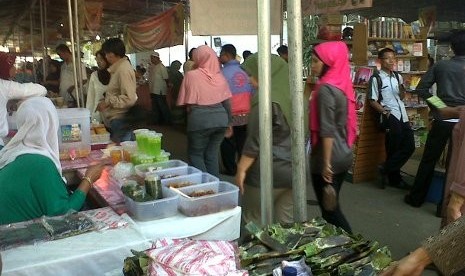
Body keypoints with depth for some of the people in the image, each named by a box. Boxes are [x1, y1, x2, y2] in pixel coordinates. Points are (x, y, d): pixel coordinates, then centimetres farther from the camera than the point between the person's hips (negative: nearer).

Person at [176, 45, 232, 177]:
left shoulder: (191, 75, -5)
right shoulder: (219, 76, 6)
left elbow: (184, 102, -4)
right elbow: (227, 102, 8)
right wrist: (228, 121, 19)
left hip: (200, 120, -4)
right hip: (221, 118, 4)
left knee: (195, 154, 12)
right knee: (212, 154, 16)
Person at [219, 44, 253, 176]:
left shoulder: (224, 73, -12)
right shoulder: (244, 71, 3)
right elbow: (252, 92, 5)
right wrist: (249, 109, 14)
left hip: (231, 115, -5)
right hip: (246, 114, 5)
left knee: (228, 143, 9)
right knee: (243, 143, 12)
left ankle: (230, 169, 16)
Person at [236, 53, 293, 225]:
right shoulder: (291, 93, 6)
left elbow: (256, 141, -17)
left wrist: (241, 169, -9)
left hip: (268, 172, -7)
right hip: (294, 170, 7)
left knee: (254, 221, 10)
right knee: (287, 223, 13)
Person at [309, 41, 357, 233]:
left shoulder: (325, 89, -18)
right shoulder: (342, 84, 8)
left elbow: (327, 130, -21)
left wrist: (326, 163, -19)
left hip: (330, 158, -9)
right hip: (344, 155, 9)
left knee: (329, 209, 4)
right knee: (332, 206, 19)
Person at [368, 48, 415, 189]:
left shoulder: (398, 76, 13)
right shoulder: (376, 78, -5)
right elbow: (373, 101, -7)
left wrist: (402, 88, 0)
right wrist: (385, 112, -17)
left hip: (402, 115, 7)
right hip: (389, 115, -7)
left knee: (410, 145, 3)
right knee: (394, 148, -3)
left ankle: (386, 169, 13)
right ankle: (394, 178, 15)